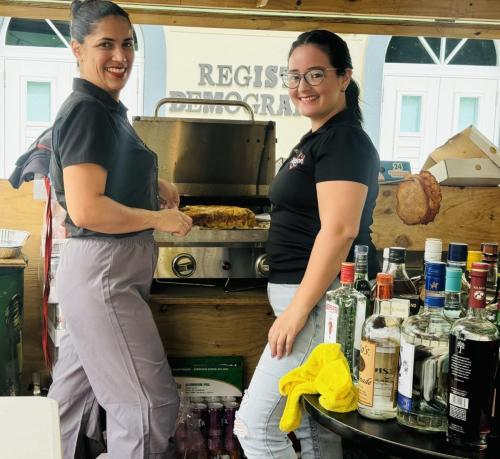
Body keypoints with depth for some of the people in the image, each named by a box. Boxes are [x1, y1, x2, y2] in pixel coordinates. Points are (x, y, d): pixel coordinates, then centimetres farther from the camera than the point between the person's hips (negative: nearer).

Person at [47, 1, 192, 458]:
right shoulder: (87, 110, -16)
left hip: (97, 273, 10)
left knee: (72, 394, 20)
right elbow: (85, 209, -24)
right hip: (104, 272, -10)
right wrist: (161, 219, -13)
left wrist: (151, 185, 10)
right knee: (151, 402, -2)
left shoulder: (104, 108, 13)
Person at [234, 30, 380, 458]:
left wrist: (297, 310, -22)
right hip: (309, 300, 10)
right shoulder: (317, 138, 17)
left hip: (322, 300, -10)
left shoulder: (344, 139, -14)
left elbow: (339, 230, -23)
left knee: (256, 424, -5)